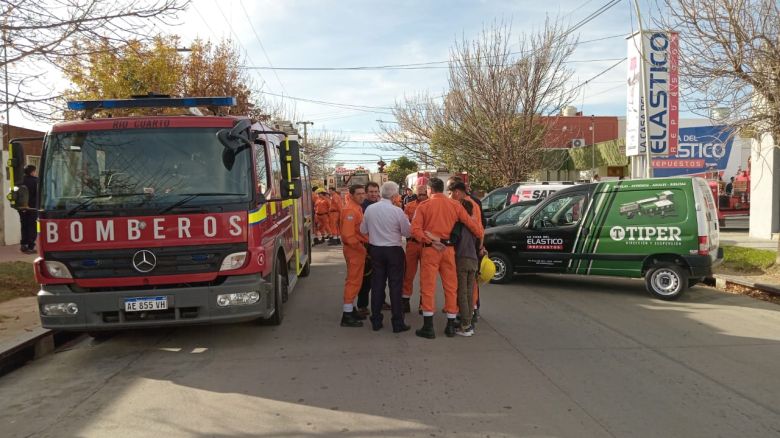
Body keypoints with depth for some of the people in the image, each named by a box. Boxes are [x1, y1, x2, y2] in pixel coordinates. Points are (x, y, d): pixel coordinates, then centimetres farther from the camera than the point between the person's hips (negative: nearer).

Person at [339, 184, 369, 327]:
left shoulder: (357, 208, 14)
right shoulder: (350, 210, -18)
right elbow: (348, 235, -24)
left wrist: (363, 246, 11)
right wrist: (361, 248, -17)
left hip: (358, 249, 10)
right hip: (354, 249, -10)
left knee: (354, 280, 17)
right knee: (353, 281, -6)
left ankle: (351, 309, 28)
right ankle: (347, 316, -2)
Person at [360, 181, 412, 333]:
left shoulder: (369, 209, -4)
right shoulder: (397, 211, -16)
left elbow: (363, 230, 6)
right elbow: (407, 232, -8)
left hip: (375, 249, 4)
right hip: (394, 250, -4)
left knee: (377, 284, 11)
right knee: (395, 286, 3)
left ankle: (376, 321, 17)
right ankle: (398, 323, 7)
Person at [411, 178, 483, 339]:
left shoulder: (423, 206, -1)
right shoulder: (455, 205, 4)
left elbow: (415, 230, -12)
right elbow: (471, 223, 0)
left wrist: (431, 241, -13)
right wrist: (480, 237, 12)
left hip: (430, 249, -2)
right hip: (448, 249, 2)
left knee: (428, 287, 3)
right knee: (451, 286, 11)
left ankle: (428, 327, 4)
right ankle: (450, 326, 16)